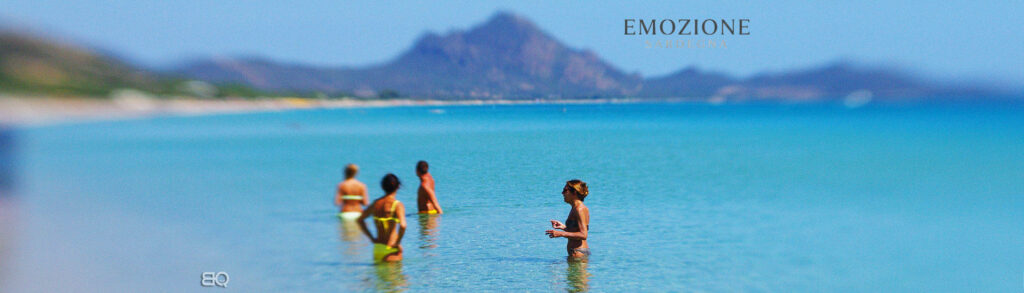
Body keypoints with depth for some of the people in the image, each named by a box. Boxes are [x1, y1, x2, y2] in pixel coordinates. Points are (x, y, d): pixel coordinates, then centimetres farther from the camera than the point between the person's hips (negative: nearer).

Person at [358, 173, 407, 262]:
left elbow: (360, 220, 18)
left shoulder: (376, 203, 8)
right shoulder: (398, 205, -10)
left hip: (377, 247, 6)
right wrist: (398, 243, -11)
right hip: (391, 249, -6)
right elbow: (402, 225, -25)